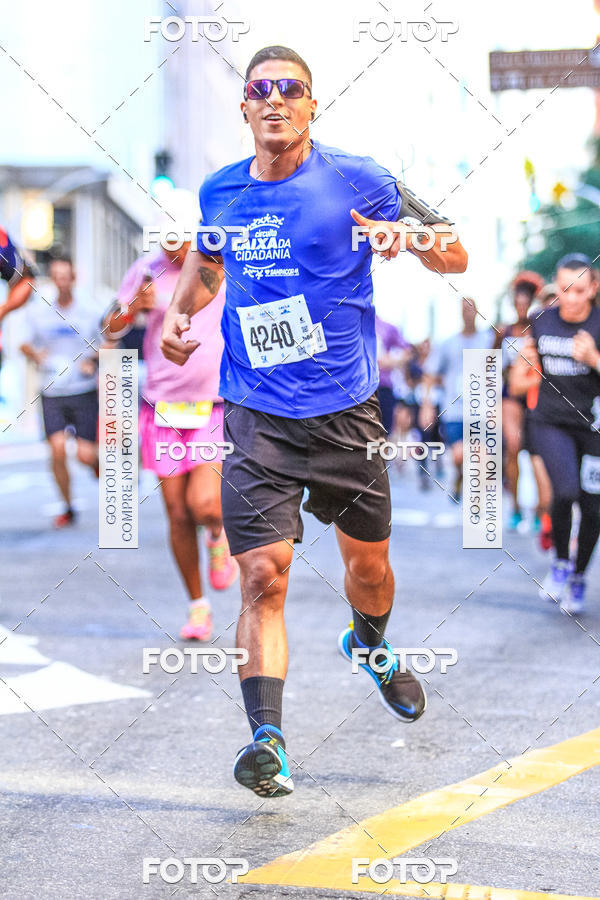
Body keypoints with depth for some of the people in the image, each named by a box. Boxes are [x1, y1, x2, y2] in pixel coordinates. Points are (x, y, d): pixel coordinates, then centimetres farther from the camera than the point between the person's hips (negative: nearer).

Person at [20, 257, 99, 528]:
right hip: (51, 392, 1)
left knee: (85, 454, -6)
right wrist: (35, 354, -10)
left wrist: (93, 361, -10)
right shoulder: (38, 310, 2)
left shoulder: (88, 310, -1)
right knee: (58, 450, -10)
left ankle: (98, 461, 32)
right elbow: (25, 344, 12)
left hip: (84, 391, -1)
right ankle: (67, 508, 7)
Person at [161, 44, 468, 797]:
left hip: (345, 411, 0)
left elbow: (455, 260, -1)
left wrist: (408, 236, -23)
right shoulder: (220, 191, 5)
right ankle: (267, 739, -15)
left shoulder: (358, 182, -4)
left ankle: (369, 645, 49)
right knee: (262, 574, -13)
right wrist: (180, 312, 6)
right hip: (256, 417, 0)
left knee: (368, 561, 16)